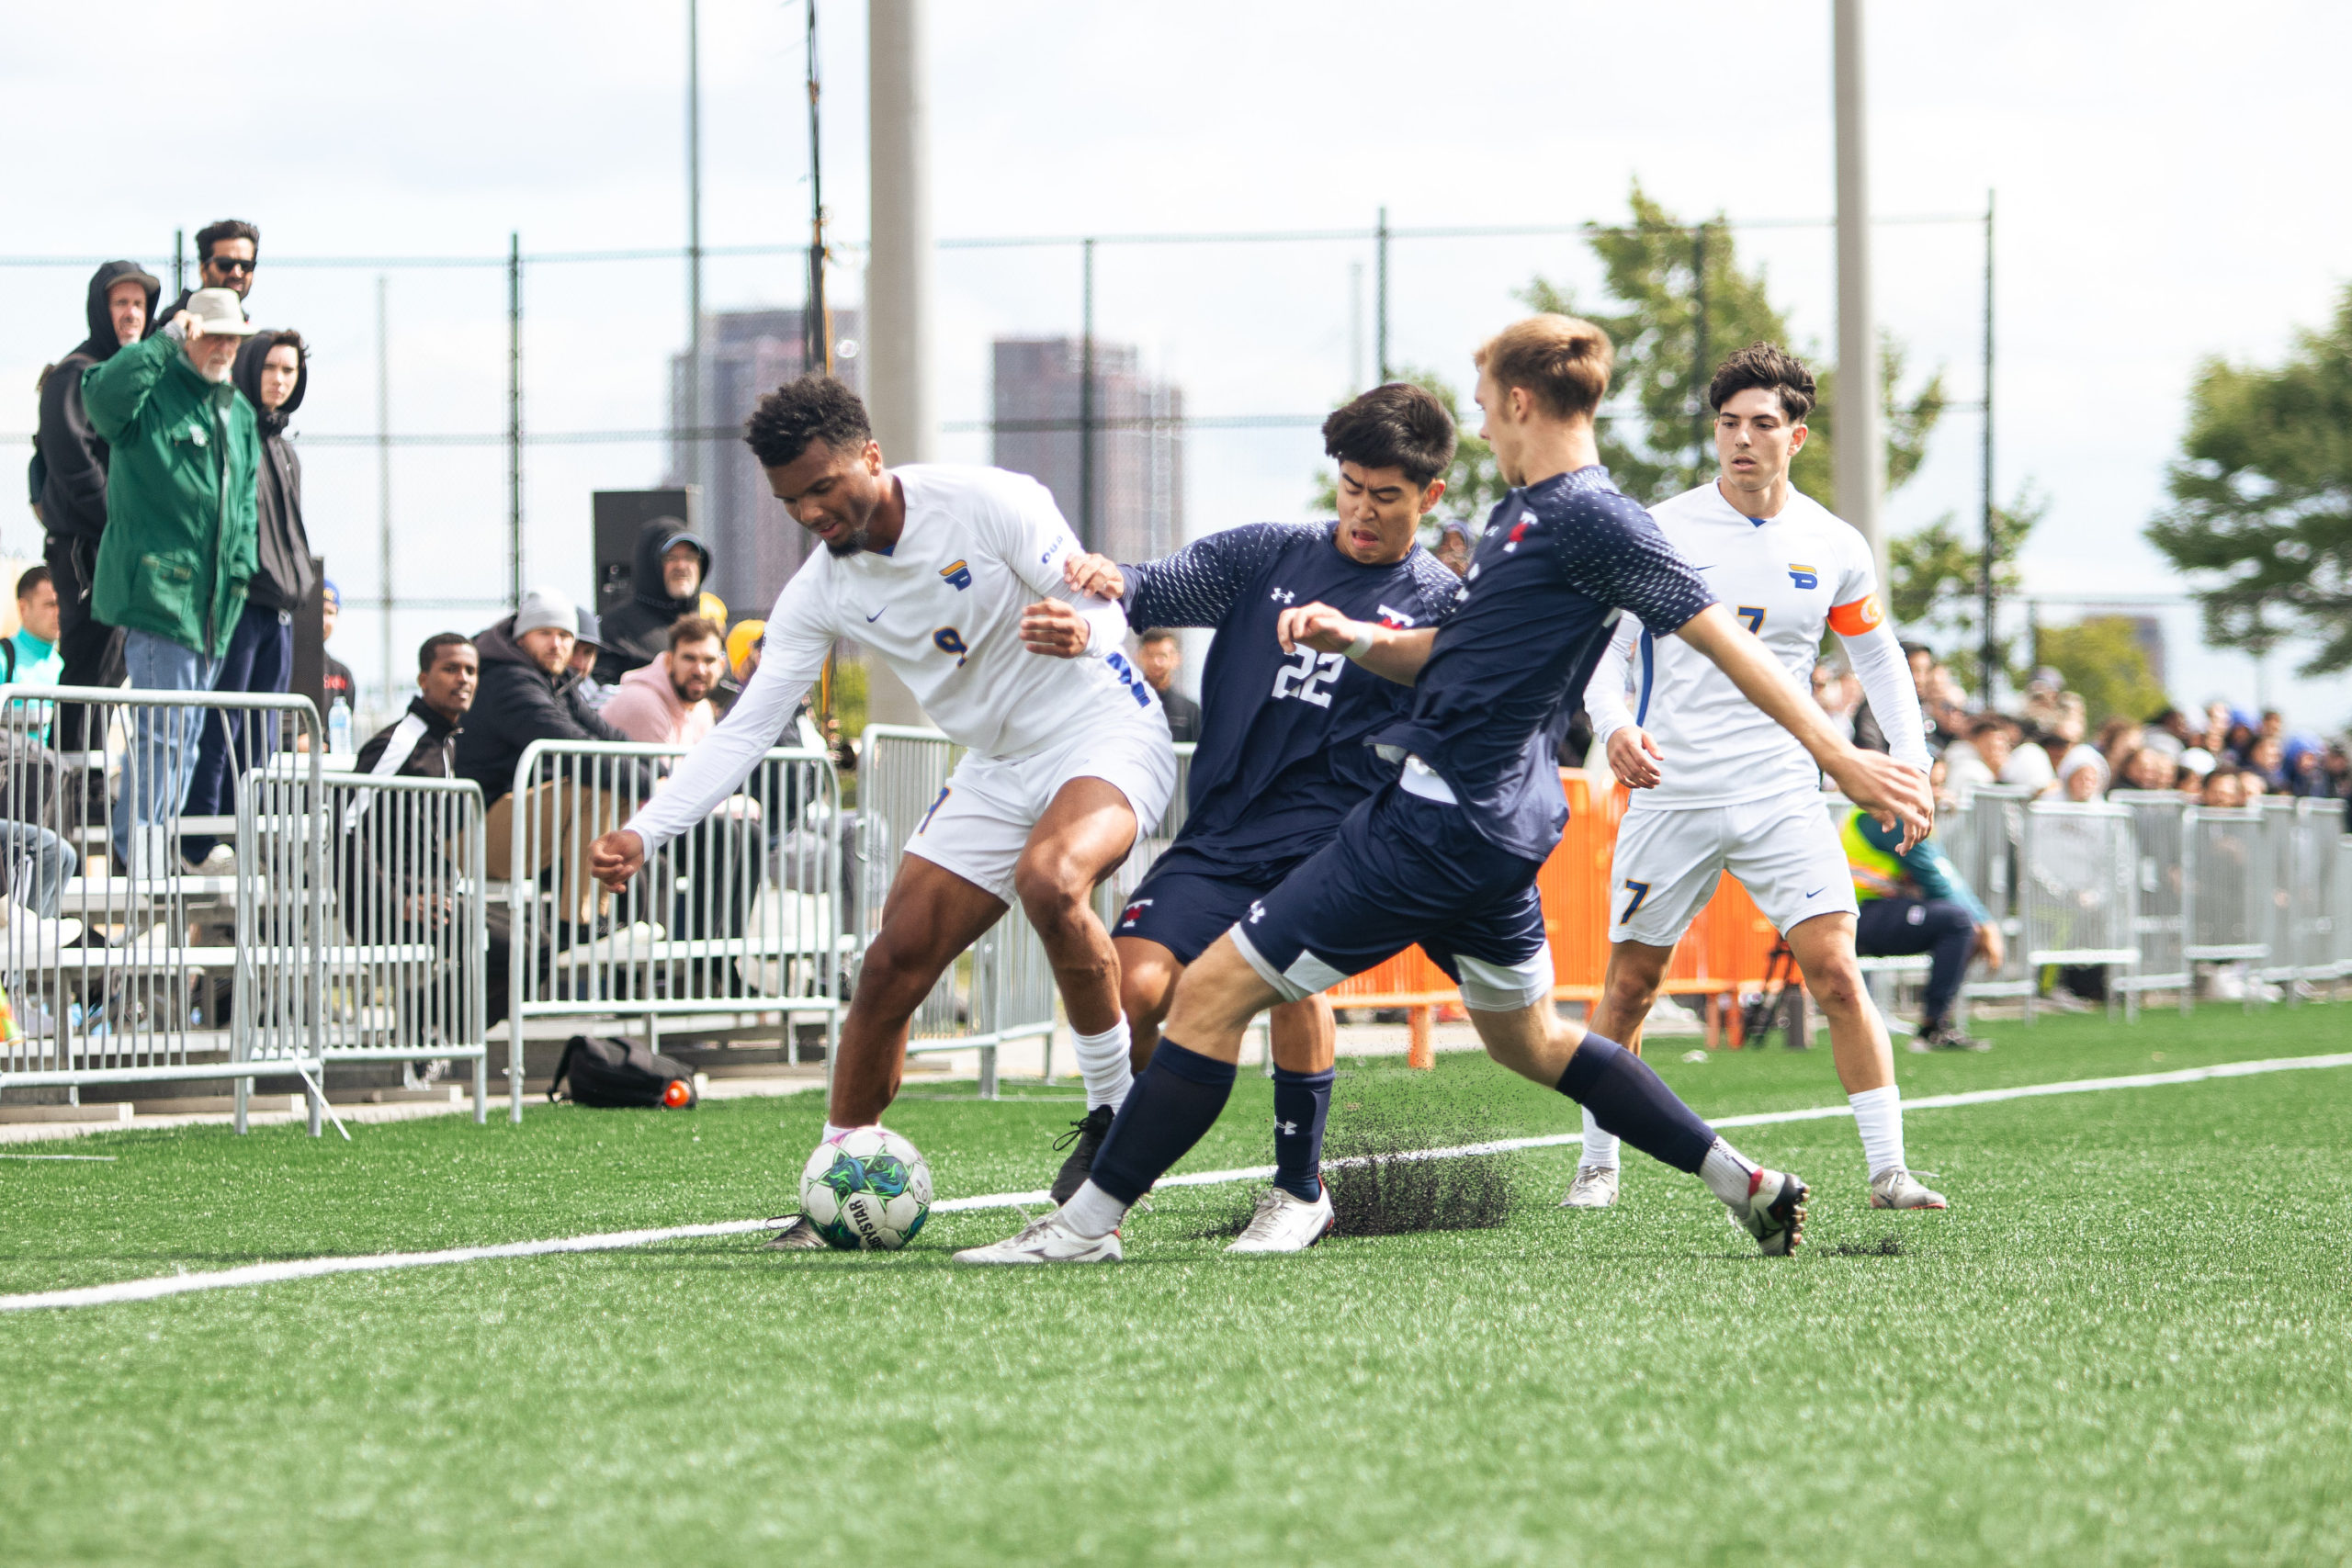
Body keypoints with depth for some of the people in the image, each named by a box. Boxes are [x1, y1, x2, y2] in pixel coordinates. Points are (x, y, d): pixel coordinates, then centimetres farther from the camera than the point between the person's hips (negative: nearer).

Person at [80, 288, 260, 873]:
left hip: (214, 604, 8)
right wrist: (168, 342, -27)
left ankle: (154, 861, 17)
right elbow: (102, 392, -29)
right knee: (163, 731, -14)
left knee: (185, 738, 11)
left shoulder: (240, 415, 19)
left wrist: (239, 566, 14)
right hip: (157, 590, -8)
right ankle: (136, 853, -12)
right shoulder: (153, 393, -6)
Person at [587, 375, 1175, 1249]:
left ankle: (1116, 1111, -19)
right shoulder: (819, 594, -1)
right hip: (996, 772, 6)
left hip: (1105, 732, -6)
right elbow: (747, 728, -3)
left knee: (1049, 877, -36)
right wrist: (646, 832, -16)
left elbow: (1100, 604, -19)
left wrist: (1079, 629, -46)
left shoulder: (986, 503, -17)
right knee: (894, 963, -3)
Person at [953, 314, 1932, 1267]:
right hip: (1498, 822, 11)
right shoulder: (1523, 513, 16)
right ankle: (1749, 1187, 29)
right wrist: (1353, 638, 3)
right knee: (1527, 1039, 27)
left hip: (1443, 821, -11)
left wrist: (1841, 758, -16)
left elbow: (1724, 641, -15)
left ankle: (1089, 1224, -8)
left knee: (1215, 990, -9)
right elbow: (1449, 655, 24)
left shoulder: (1590, 519, -14)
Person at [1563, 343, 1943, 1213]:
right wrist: (1615, 726, -21)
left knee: (1835, 970, -12)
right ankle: (1598, 1163, 24)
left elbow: (1876, 651, 17)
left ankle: (1887, 1170, -9)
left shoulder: (1834, 547, 3)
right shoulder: (1660, 531, -5)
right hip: (1669, 790, 0)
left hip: (1782, 793, 0)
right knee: (1630, 983, 7)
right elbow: (1604, 645, -1)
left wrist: (1909, 755, 4)